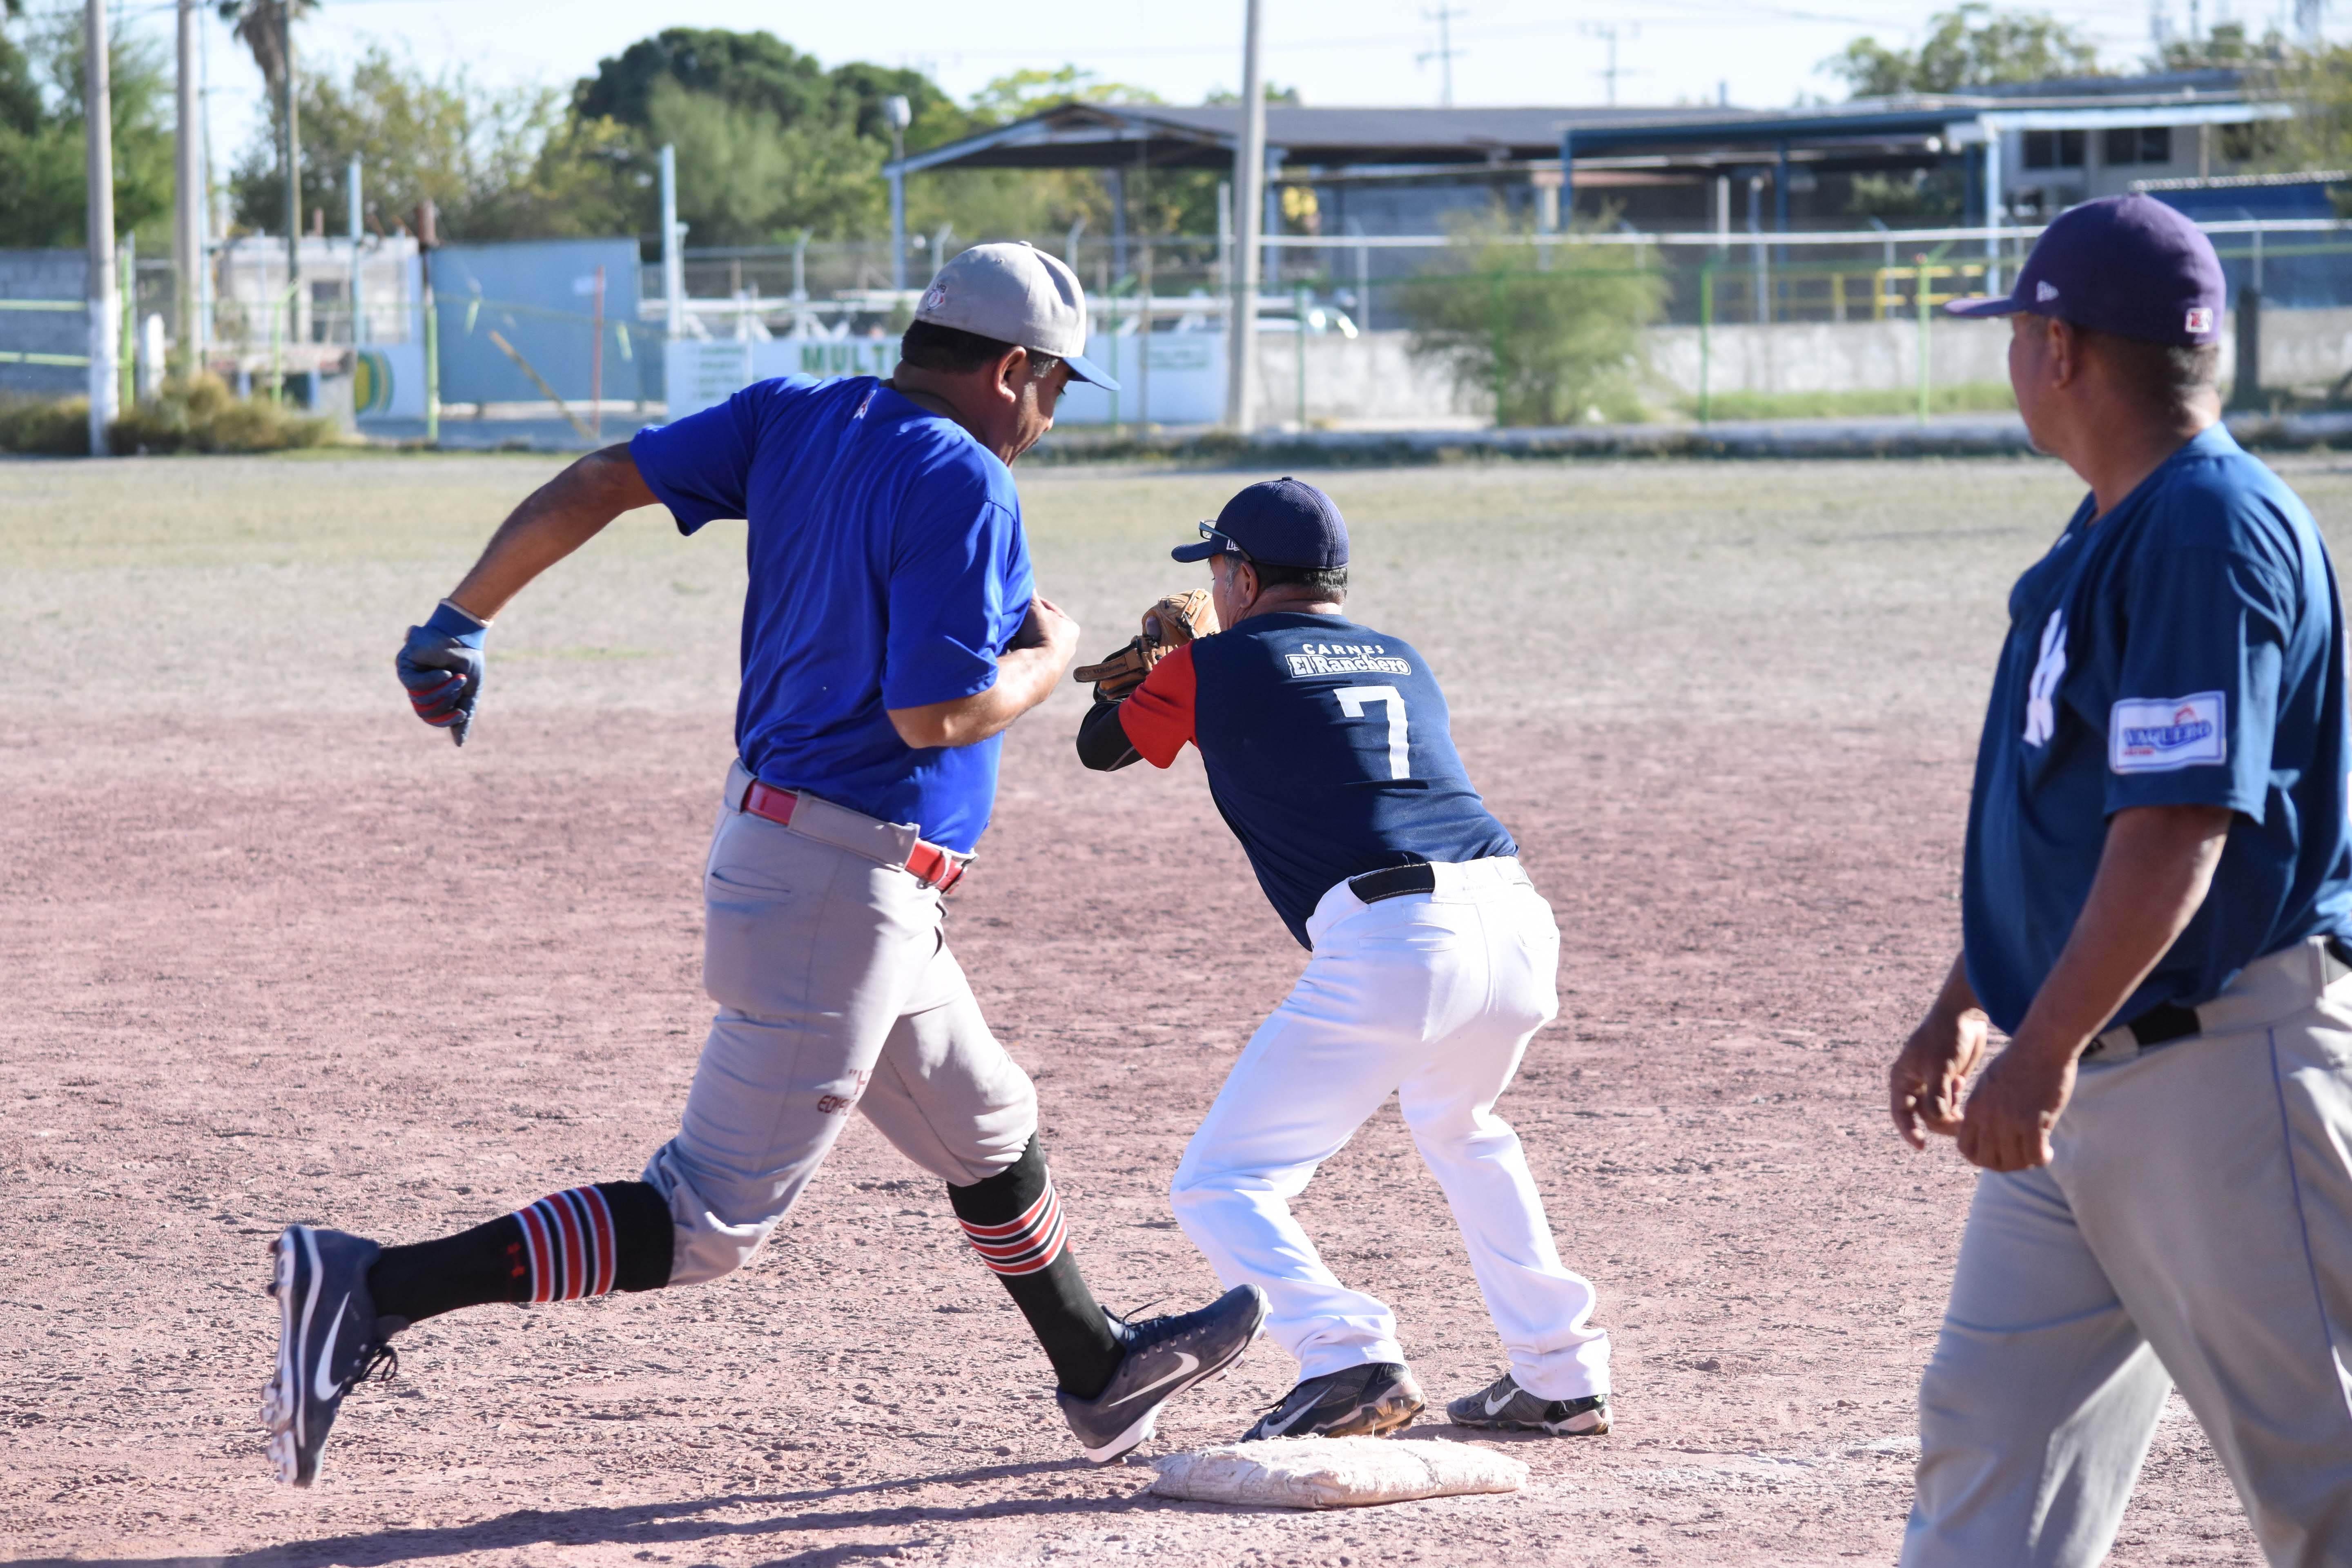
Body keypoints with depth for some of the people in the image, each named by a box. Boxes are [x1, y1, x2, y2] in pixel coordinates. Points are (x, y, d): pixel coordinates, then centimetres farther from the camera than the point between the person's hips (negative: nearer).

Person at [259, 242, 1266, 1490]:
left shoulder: (795, 421, 6)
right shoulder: (960, 483, -17)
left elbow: (601, 481, 0)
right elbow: (933, 713, -22)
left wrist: (460, 623, 4)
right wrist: (1049, 660, -4)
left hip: (775, 840, 10)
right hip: (844, 884, -10)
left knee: (990, 1137, 27)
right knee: (709, 1223, -9)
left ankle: (1098, 1375, 45)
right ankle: (375, 1291, -16)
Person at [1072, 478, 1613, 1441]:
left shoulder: (1212, 667, 9)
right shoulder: (1401, 662, 25)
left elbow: (1102, 745, 26)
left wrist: (1143, 657, 46)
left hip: (1385, 947, -6)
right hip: (1518, 926, 7)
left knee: (1220, 1186, 3)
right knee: (1457, 1125, 36)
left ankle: (1350, 1361, -20)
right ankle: (1562, 1377, 30)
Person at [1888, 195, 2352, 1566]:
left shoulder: (2215, 529, -17)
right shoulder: (2110, 531, 14)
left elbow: (2181, 829, -25)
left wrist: (2042, 1051, -27)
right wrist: (1965, 1009, 25)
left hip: (2219, 1063, -10)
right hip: (2085, 1076, 10)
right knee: (1990, 1425, 9)